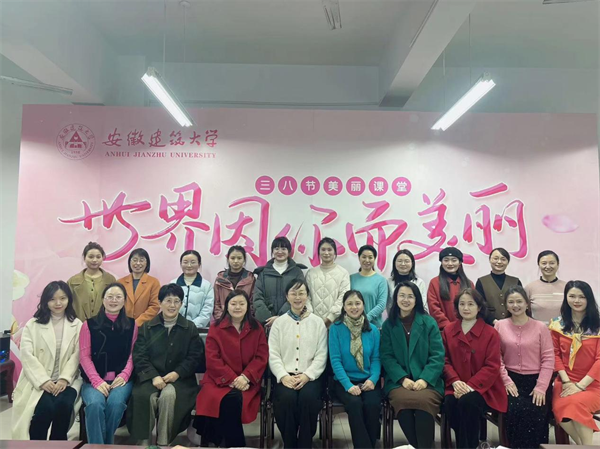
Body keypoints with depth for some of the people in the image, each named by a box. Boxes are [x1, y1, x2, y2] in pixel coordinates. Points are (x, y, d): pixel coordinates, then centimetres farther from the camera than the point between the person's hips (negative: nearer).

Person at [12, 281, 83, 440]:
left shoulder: (77, 325, 8)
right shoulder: (32, 325, 6)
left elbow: (77, 355, 0)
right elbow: (27, 356, -4)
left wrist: (64, 379, -16)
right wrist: (43, 381, -15)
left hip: (67, 380, 1)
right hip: (39, 381, 0)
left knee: (63, 404, -28)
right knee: (45, 407, -28)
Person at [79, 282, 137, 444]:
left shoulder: (131, 325, 10)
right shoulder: (89, 324, 8)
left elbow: (133, 354, 6)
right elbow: (84, 356, 1)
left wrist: (124, 375, -13)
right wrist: (97, 381, -12)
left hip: (121, 379, 0)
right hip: (94, 380, 0)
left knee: (116, 403, -30)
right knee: (95, 404, -31)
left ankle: (107, 443, -8)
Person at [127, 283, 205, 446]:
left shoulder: (190, 328, 7)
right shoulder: (146, 327, 10)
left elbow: (195, 357, 1)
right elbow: (139, 356, 1)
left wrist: (176, 373, -15)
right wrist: (154, 376, -16)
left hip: (179, 378, -1)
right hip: (151, 376, 1)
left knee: (169, 395, -31)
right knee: (145, 396, -30)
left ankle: (163, 444, -19)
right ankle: (143, 443, -16)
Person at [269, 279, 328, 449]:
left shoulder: (318, 322, 8)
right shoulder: (279, 323, 10)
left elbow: (321, 355, 2)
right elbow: (273, 355, 2)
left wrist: (307, 375, -13)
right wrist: (283, 376, -14)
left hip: (310, 376, 0)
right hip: (285, 376, 1)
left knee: (308, 397, -31)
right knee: (287, 398, -30)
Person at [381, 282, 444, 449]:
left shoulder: (429, 322, 6)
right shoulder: (388, 324, 9)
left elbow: (438, 356, 0)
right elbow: (387, 357, 2)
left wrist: (424, 379, -15)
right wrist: (403, 379, -14)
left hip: (427, 382, 0)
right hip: (399, 382, 1)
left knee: (424, 400, -32)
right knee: (401, 399, -31)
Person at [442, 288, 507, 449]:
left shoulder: (490, 333, -1)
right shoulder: (448, 330, 9)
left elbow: (492, 367, -6)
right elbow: (445, 360, 6)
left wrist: (471, 386, -17)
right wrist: (455, 381, -13)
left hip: (482, 388, -2)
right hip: (457, 387, 3)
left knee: (467, 402, -32)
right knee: (449, 404, -28)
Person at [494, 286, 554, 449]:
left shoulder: (540, 327, 0)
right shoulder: (500, 326, 2)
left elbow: (548, 359, -2)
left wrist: (541, 387, -10)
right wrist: (506, 380, -8)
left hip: (535, 380, 0)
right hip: (512, 380, 0)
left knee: (537, 414, -20)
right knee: (515, 410, -22)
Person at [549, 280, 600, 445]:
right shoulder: (558, 324, 7)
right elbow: (555, 354, 5)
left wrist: (580, 385, -14)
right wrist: (566, 381, -8)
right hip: (565, 382, 2)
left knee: (576, 403, -32)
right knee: (560, 408, -26)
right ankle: (582, 445, -4)